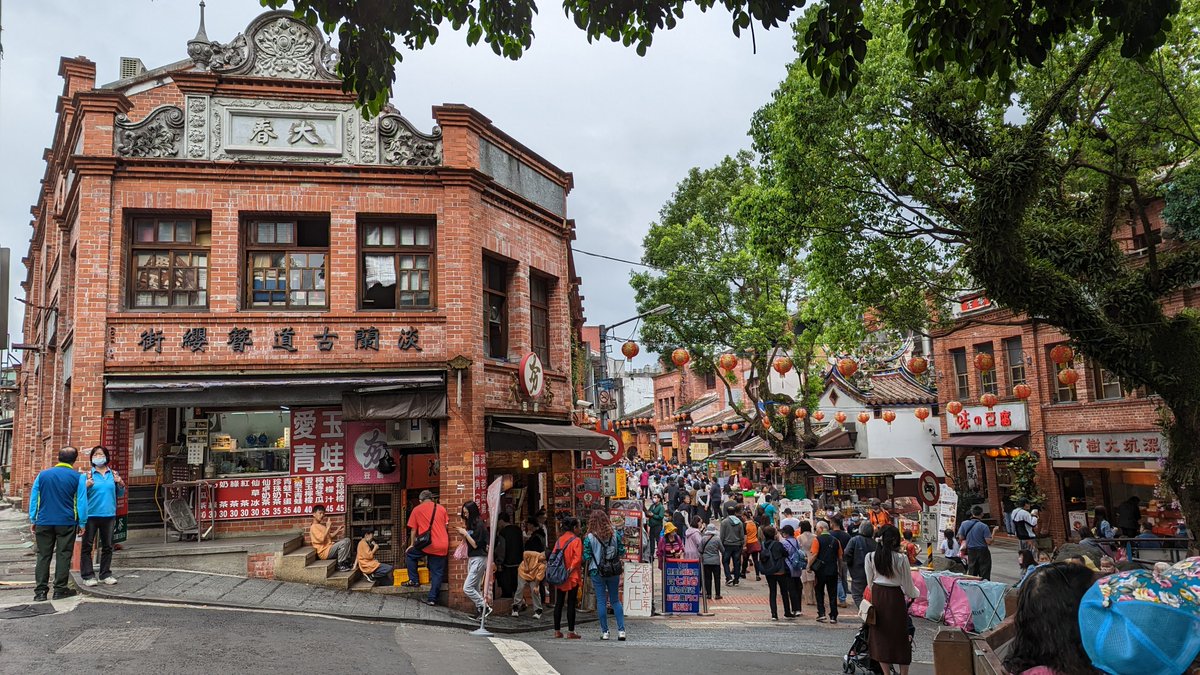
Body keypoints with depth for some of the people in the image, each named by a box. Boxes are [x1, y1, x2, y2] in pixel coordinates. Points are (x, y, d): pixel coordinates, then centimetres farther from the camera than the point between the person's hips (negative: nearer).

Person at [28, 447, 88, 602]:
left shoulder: (42, 474, 5)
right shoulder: (78, 477, -4)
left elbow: (34, 498, 9)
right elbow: (82, 501, -4)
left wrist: (33, 520, 17)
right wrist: (82, 523, 4)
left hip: (44, 522, 3)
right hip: (66, 523, -2)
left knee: (43, 556, 8)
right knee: (63, 556, 5)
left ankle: (40, 591, 8)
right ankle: (60, 589, 7)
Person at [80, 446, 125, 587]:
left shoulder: (113, 474, 7)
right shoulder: (88, 474, -3)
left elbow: (119, 494, 12)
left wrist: (121, 484, -7)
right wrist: (86, 485, -23)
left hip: (109, 515, 3)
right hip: (91, 515, -3)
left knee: (107, 546, 11)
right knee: (87, 546, 1)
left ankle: (106, 574, 22)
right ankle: (87, 575, 9)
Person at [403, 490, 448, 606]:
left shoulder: (417, 509, 5)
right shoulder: (441, 508, 11)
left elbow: (413, 529, 8)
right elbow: (446, 526, 13)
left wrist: (412, 544, 19)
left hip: (426, 544, -3)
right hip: (442, 546, 3)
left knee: (409, 554, 24)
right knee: (437, 573, 10)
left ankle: (414, 580, 19)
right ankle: (432, 598, 8)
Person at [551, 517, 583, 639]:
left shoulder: (560, 539, 9)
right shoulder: (576, 540, -9)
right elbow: (578, 558, -19)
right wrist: (571, 568, -12)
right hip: (572, 577, -5)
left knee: (558, 603, 10)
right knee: (571, 604, -1)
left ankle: (557, 630, 13)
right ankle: (570, 632, 1)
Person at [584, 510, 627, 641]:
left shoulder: (589, 537, -10)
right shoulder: (615, 534, -3)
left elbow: (586, 557, -10)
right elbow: (622, 552, 0)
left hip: (597, 572, -3)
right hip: (614, 571, 3)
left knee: (601, 601, 6)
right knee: (615, 600, 12)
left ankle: (604, 631, 9)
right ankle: (621, 630, 6)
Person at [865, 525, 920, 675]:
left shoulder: (870, 557, -7)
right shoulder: (901, 558, -15)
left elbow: (870, 581, 2)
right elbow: (907, 584, -6)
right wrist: (913, 595, 15)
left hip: (877, 596, 3)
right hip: (895, 596, -2)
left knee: (881, 635, 13)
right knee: (900, 636, 11)